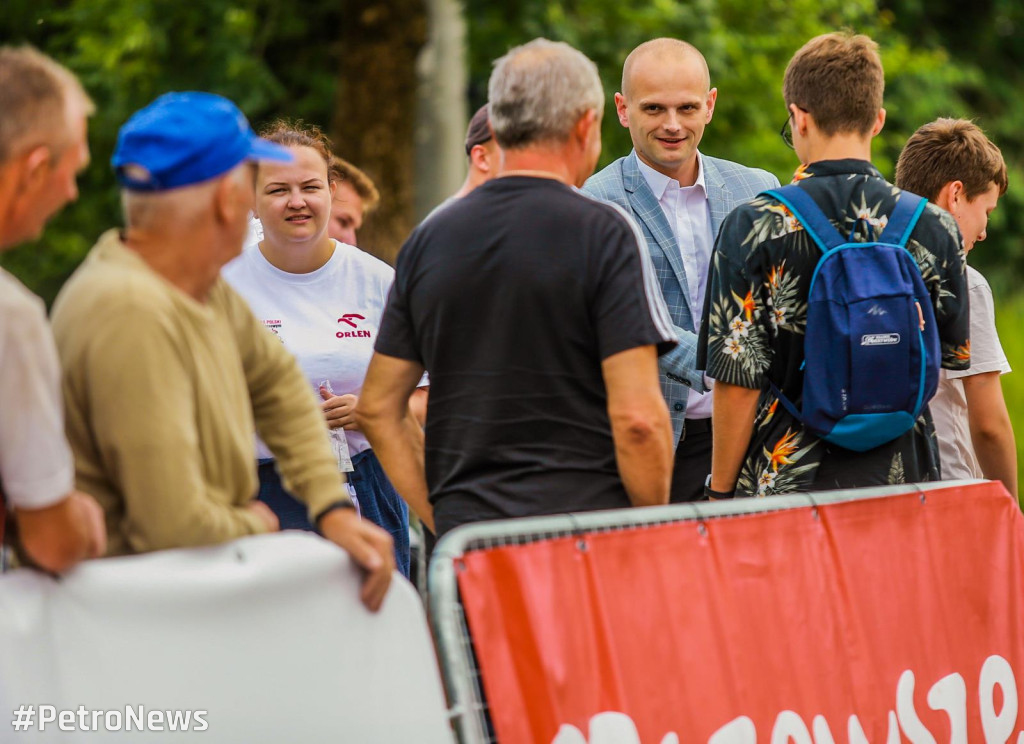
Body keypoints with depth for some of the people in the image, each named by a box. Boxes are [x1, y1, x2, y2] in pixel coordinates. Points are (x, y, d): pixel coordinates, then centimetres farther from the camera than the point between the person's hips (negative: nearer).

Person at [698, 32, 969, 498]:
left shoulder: (753, 228, -8)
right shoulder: (936, 228, 1)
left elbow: (738, 382, -8)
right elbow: (953, 357, 13)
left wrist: (721, 494, 1)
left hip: (789, 483, -3)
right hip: (903, 480, 3)